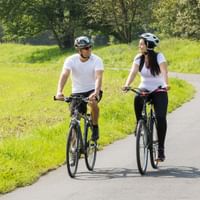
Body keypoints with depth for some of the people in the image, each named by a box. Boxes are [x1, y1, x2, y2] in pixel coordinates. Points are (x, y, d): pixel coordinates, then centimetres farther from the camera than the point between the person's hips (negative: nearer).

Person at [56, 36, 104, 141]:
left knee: (93, 102, -35)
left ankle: (95, 127, -12)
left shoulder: (97, 60, -17)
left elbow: (98, 77, -30)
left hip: (93, 90, -2)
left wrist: (96, 92, -48)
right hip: (77, 92, 2)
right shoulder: (71, 60, -14)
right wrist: (59, 91, -44)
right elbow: (64, 75, -27)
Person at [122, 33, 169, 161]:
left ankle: (161, 149, -10)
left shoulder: (159, 57, -12)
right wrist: (127, 85, -33)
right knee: (137, 99, -31)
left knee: (160, 117, -19)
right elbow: (133, 72, -14)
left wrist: (166, 84, -45)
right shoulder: (139, 58, -1)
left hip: (159, 91, -3)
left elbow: (164, 71, -26)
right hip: (144, 89, 3)